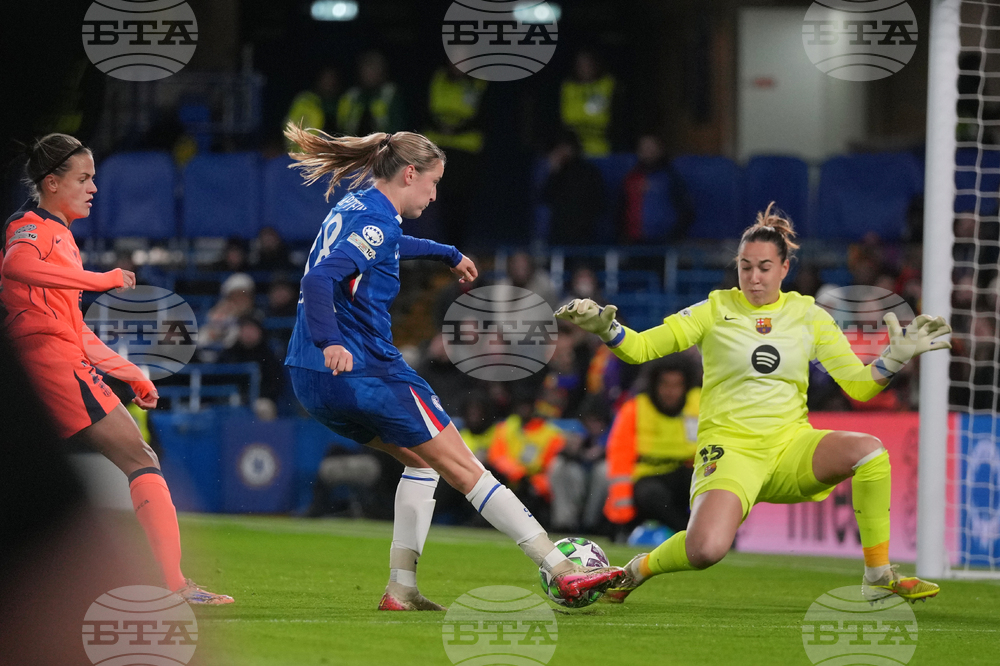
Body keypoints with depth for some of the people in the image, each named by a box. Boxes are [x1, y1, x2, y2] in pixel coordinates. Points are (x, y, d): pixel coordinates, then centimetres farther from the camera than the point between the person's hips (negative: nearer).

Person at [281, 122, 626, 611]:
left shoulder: (352, 207, 16)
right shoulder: (376, 220, -14)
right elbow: (319, 279, -29)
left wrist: (448, 254, 55)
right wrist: (330, 342, -40)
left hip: (311, 380, 10)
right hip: (362, 370, -10)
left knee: (422, 458, 23)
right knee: (463, 467, -3)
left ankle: (401, 588, 14)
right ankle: (563, 572, -1)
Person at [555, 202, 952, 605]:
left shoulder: (808, 315, 7)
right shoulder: (717, 310, 1)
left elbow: (859, 386, 6)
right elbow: (640, 348, -3)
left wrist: (896, 358, -10)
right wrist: (603, 327, -21)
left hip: (791, 443, 3)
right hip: (729, 447, -3)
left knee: (868, 450, -27)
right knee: (706, 549, -30)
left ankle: (878, 578, -13)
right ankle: (640, 569, 5)